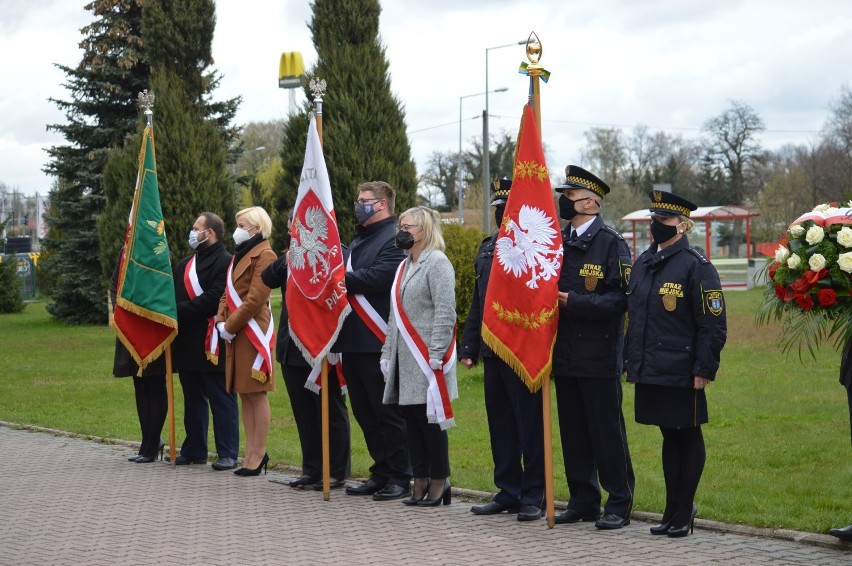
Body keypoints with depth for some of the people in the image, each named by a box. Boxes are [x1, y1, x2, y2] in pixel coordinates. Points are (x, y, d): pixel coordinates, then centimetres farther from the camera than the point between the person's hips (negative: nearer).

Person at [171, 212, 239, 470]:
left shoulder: (225, 263, -9)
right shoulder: (185, 264, 20)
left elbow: (213, 299, -19)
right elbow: (175, 295, 17)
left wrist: (180, 311, -17)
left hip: (211, 343, -8)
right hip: (188, 342, 8)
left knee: (221, 400, -4)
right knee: (193, 398, 14)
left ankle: (228, 454, -1)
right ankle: (194, 450, 21)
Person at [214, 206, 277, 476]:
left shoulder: (264, 255, -9)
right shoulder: (239, 255, 20)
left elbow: (255, 299, -17)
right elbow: (228, 293, 20)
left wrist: (230, 326, -14)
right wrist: (221, 320, 3)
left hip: (253, 332, -9)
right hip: (236, 334, 9)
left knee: (255, 393, -6)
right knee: (244, 394, 9)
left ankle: (258, 454, -2)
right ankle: (251, 452, 13)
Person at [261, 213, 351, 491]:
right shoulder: (291, 255, 14)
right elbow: (267, 280, 4)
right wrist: (285, 261, -12)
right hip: (292, 348, 7)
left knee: (331, 410, 3)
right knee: (304, 412, 12)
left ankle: (336, 473, 10)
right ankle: (312, 470, 19)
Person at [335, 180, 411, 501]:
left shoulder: (395, 239, -10)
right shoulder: (359, 239, 21)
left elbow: (378, 278, -22)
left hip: (378, 341, -10)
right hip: (353, 341, 10)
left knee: (387, 412, -3)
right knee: (364, 412, 13)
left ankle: (399, 477, 5)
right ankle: (381, 472, 21)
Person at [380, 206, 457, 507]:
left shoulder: (437, 262, -9)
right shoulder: (404, 266, 18)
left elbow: (445, 313, -16)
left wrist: (436, 355, -20)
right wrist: (387, 353, 16)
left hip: (426, 360, -8)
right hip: (404, 359, 8)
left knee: (429, 418, -4)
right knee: (411, 420, 9)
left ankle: (439, 481, 5)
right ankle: (420, 481, 15)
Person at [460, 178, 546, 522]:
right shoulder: (488, 249, 15)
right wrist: (469, 346, 15)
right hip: (493, 352, 8)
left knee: (530, 425, -1)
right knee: (500, 425, 12)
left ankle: (533, 497, 7)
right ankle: (508, 492, 21)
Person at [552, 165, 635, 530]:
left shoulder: (612, 243, -8)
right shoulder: (558, 242, 13)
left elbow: (620, 299, -14)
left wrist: (574, 302, -21)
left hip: (599, 357, -7)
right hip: (565, 355, 7)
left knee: (607, 432, -1)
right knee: (573, 432, 11)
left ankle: (619, 504, 8)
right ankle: (583, 501, 21)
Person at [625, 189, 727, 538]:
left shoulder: (696, 266, -10)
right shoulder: (643, 263, 11)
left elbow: (713, 325, -12)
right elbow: (633, 316, 17)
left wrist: (704, 370, -15)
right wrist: (631, 362, 14)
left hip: (682, 373, -7)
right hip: (650, 371, 7)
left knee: (688, 437, 5)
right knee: (670, 437, 14)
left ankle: (684, 512, 12)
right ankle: (672, 509, 22)